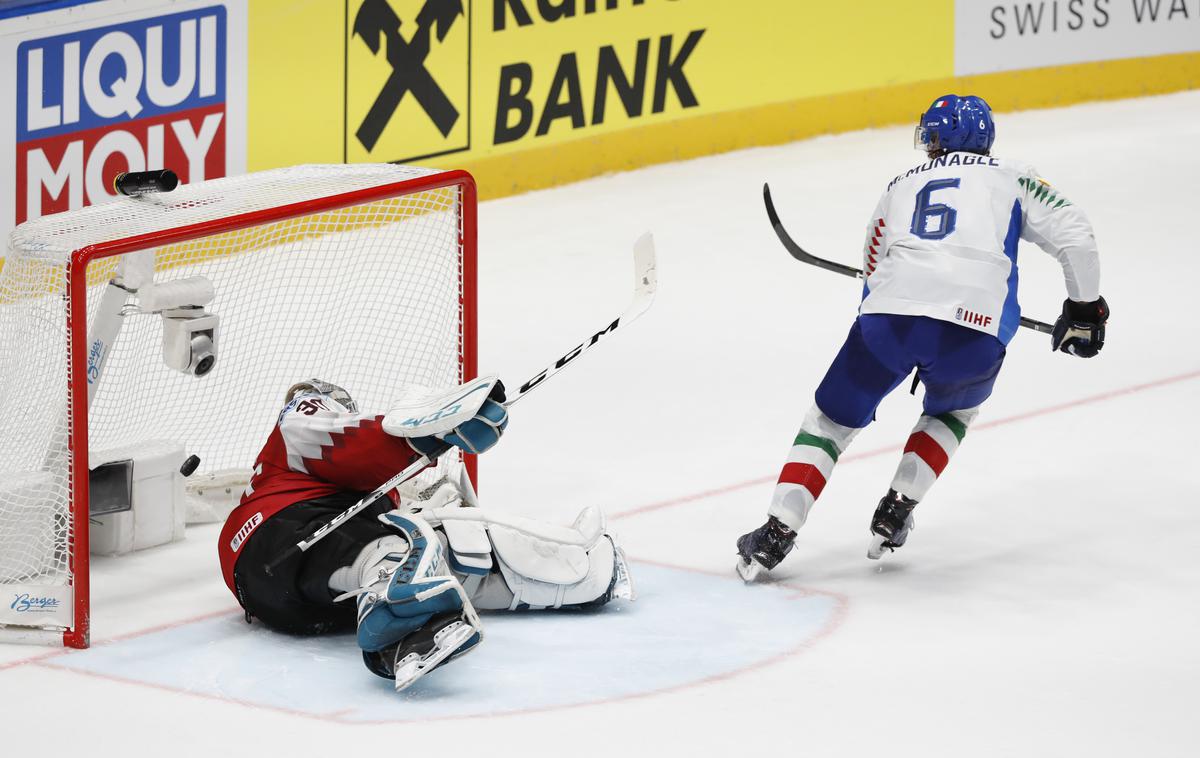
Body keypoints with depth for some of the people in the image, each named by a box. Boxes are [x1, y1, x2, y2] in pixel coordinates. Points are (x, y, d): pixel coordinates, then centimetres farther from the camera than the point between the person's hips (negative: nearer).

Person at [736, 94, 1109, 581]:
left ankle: (776, 533, 5)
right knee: (952, 411, 32)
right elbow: (1074, 235, 12)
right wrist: (1084, 307, 27)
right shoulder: (1012, 178, 22)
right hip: (975, 329, -1)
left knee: (832, 418, 18)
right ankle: (896, 510, 19)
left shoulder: (900, 188, 31)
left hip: (890, 314, 1)